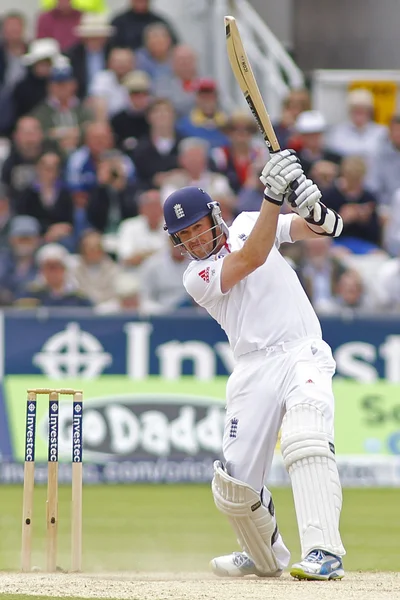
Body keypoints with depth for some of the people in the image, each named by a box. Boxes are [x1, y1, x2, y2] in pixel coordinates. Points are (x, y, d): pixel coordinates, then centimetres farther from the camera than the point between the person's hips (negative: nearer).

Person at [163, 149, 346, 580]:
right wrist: (273, 195, -21)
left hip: (303, 352, -1)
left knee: (305, 440, -29)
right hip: (253, 370, 1)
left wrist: (310, 206, -20)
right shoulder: (196, 278, 4)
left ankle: (324, 554, -37)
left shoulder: (247, 223, 12)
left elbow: (324, 229, 4)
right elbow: (252, 258, -13)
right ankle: (266, 557, 28)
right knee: (233, 486, -2)